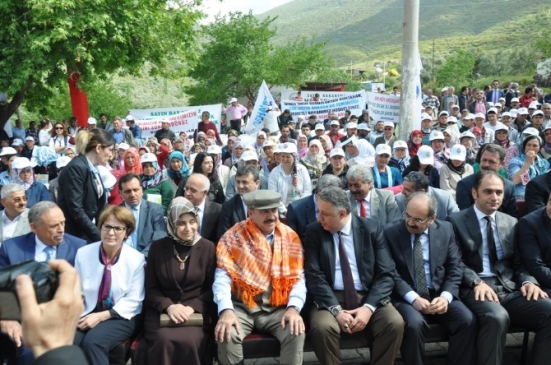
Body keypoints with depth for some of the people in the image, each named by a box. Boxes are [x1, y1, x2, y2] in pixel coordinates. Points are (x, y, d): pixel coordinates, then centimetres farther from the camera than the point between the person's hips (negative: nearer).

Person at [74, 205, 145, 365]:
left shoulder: (136, 259, -7)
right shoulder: (83, 253, 0)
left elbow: (133, 300, -7)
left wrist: (101, 316, -16)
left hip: (121, 316, -2)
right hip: (89, 312, 2)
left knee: (93, 342, -30)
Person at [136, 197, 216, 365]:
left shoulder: (208, 248, 3)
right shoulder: (157, 247, 4)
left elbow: (211, 288, 4)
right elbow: (151, 288, 5)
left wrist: (192, 307, -13)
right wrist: (169, 306, -13)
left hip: (195, 313, 0)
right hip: (161, 312, 1)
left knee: (187, 341, -31)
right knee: (165, 340, -31)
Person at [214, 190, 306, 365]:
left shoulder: (290, 237, 3)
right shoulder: (233, 237, -5)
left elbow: (298, 277, -1)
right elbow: (223, 277, -11)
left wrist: (294, 308, -17)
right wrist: (226, 310, -27)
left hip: (277, 308, 2)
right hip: (241, 306, -1)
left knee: (296, 332, -24)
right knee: (227, 334, -28)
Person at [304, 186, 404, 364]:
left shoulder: (371, 228, 0)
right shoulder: (314, 232, 0)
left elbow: (386, 274, -4)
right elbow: (314, 276, -7)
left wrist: (369, 307, -17)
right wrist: (336, 309, -19)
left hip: (368, 297, 1)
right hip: (331, 298, 0)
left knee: (395, 323, -25)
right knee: (322, 327, -30)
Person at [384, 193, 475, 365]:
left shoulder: (445, 229, 3)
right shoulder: (390, 232, -5)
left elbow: (455, 268, 4)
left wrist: (446, 296, -13)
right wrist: (413, 298, -20)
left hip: (439, 295, 3)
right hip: (405, 297, -3)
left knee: (467, 320, -21)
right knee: (414, 324, -32)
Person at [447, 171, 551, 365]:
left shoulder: (512, 223, 19)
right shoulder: (456, 221, 4)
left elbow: (519, 263, 17)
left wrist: (529, 281, -5)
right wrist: (477, 282, -19)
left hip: (509, 288, 5)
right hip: (476, 289, -5)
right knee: (497, 317, -36)